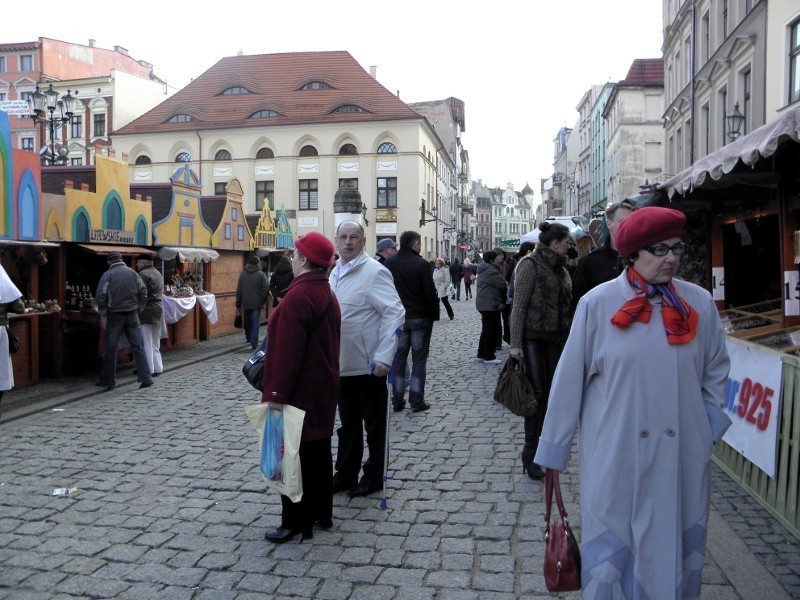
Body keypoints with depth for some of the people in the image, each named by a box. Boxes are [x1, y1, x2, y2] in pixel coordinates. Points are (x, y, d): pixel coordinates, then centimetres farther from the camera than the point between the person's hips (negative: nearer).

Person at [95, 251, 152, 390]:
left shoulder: (107, 275, -6)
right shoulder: (132, 272, 4)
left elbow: (100, 297, -11)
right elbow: (143, 292, 4)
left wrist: (104, 313, 2)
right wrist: (139, 309, 11)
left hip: (115, 315, -2)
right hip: (132, 315, 3)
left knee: (110, 349, 8)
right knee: (138, 347, 4)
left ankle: (108, 380, 15)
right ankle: (146, 377, -2)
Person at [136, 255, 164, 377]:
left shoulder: (143, 274, -12)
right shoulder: (158, 274, 17)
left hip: (146, 312, -9)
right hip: (158, 310, 9)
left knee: (146, 343, -3)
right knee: (155, 343, 15)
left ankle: (149, 369, 0)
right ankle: (157, 368, 17)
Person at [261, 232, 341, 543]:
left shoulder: (299, 296, -20)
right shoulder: (327, 293, 10)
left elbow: (288, 351, -23)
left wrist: (277, 393, -18)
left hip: (300, 392, -9)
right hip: (323, 389, 10)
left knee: (292, 453, 1)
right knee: (318, 450, 16)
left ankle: (296, 521, 11)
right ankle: (321, 513, 27)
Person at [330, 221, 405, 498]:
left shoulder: (374, 271, -13)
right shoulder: (335, 272, 11)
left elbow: (395, 313, -19)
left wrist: (384, 356, -25)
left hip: (368, 365, -7)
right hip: (342, 364, 7)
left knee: (374, 425, 9)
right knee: (348, 424, 18)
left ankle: (374, 477, 24)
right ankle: (345, 475, 32)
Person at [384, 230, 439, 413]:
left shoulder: (389, 263, 1)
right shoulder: (421, 264, -13)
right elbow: (430, 293, -12)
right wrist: (434, 314, -1)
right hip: (420, 317, -4)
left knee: (398, 359, 11)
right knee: (419, 360, 5)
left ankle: (397, 400, 13)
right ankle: (417, 401, 7)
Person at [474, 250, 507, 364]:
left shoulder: (484, 269, 13)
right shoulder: (491, 271, -20)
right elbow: (502, 284, -18)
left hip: (483, 304, 11)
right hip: (490, 305, -11)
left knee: (486, 330, 18)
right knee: (493, 330, -3)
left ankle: (482, 354, 24)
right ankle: (489, 357, 2)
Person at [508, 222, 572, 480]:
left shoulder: (560, 268, 13)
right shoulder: (530, 265, -8)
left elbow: (566, 305, 17)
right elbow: (518, 305, -12)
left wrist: (568, 338, 14)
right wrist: (515, 343, -16)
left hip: (555, 339, 7)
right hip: (533, 337, -7)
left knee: (551, 393, 6)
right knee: (538, 393, -9)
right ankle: (530, 453, 0)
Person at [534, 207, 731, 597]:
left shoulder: (700, 303, 1)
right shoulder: (598, 304, -7)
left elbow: (716, 371, 15)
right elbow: (569, 379, -4)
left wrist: (709, 428, 8)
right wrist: (553, 450, 0)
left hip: (683, 458, 3)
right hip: (615, 458, -2)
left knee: (680, 549, 14)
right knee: (611, 553, 7)